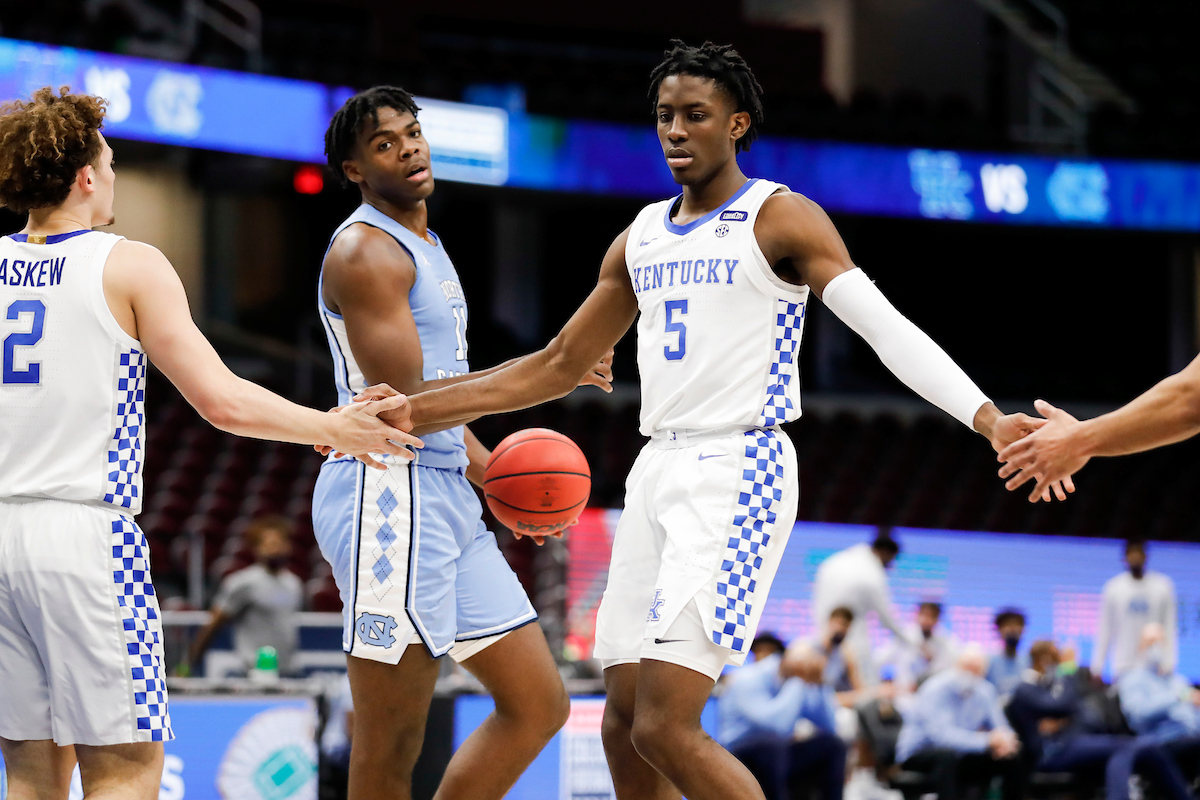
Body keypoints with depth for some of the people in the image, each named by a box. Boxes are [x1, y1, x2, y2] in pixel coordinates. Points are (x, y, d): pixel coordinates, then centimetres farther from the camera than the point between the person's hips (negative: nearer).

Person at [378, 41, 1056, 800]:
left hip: (737, 474, -8)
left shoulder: (779, 219, -6)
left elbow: (888, 329, -17)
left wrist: (988, 419, -33)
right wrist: (411, 411, 19)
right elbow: (559, 366, 23)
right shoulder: (642, 238, 15)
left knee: (666, 728, -17)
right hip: (658, 473, 8)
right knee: (626, 724, 8)